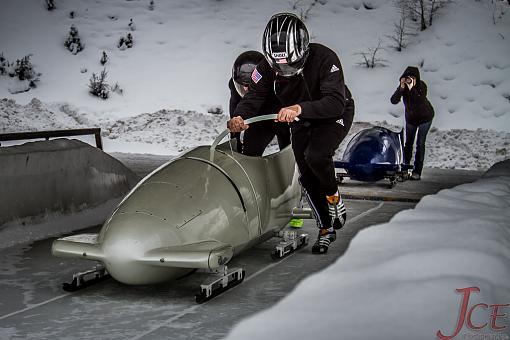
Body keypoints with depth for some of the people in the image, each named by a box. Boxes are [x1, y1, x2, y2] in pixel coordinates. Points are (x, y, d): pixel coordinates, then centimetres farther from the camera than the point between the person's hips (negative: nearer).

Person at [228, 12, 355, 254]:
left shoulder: (324, 59, -34)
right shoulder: (267, 67, -21)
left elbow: (336, 104, -43)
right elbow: (253, 97, -22)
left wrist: (300, 108, -58)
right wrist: (238, 117, -45)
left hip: (334, 116, -5)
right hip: (301, 123, 5)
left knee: (315, 156, -30)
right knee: (307, 176, 2)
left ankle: (333, 196, 0)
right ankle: (326, 229, 21)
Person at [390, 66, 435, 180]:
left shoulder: (421, 85, -23)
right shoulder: (403, 86, -15)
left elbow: (420, 102, -38)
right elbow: (394, 101, -27)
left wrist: (412, 89, -44)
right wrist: (401, 88, -37)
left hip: (425, 116, -3)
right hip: (410, 118, 4)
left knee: (420, 143, -7)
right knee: (408, 143, 9)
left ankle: (417, 171, -4)